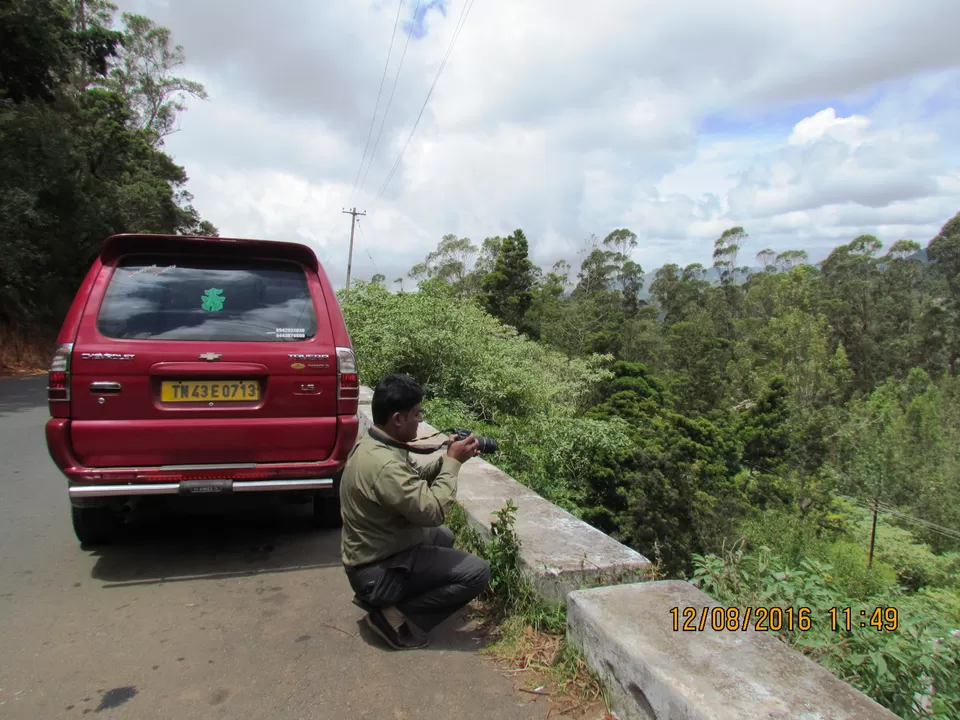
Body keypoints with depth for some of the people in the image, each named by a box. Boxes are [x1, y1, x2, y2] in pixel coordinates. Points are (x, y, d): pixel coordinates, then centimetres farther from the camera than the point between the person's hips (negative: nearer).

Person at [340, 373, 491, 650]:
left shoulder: (372, 444, 2)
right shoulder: (383, 463, -30)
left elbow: (414, 480, 14)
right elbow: (432, 510, -28)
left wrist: (447, 458, 0)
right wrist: (453, 462, -17)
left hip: (372, 554, 10)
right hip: (377, 571, -10)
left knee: (444, 536, 29)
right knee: (477, 571, -13)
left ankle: (377, 598, 17)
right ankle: (396, 616, -5)